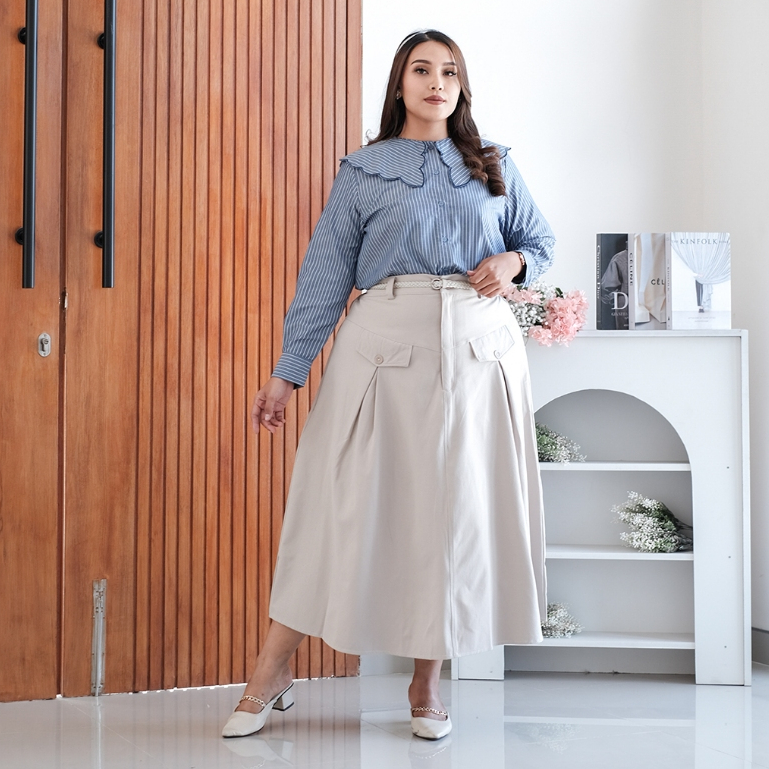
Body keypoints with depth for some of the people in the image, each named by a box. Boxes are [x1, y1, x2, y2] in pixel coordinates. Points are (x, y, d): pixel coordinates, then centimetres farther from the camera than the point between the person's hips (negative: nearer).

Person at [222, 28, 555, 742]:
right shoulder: (363, 169, 9)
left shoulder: (495, 165, 15)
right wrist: (287, 372, -1)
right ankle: (271, 674, 5)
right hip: (385, 344, -2)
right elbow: (325, 273, 5)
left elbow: (539, 240, 21)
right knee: (342, 497, -5)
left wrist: (510, 264, -3)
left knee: (458, 504, 2)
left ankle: (426, 681, 15)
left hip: (479, 348, 2)